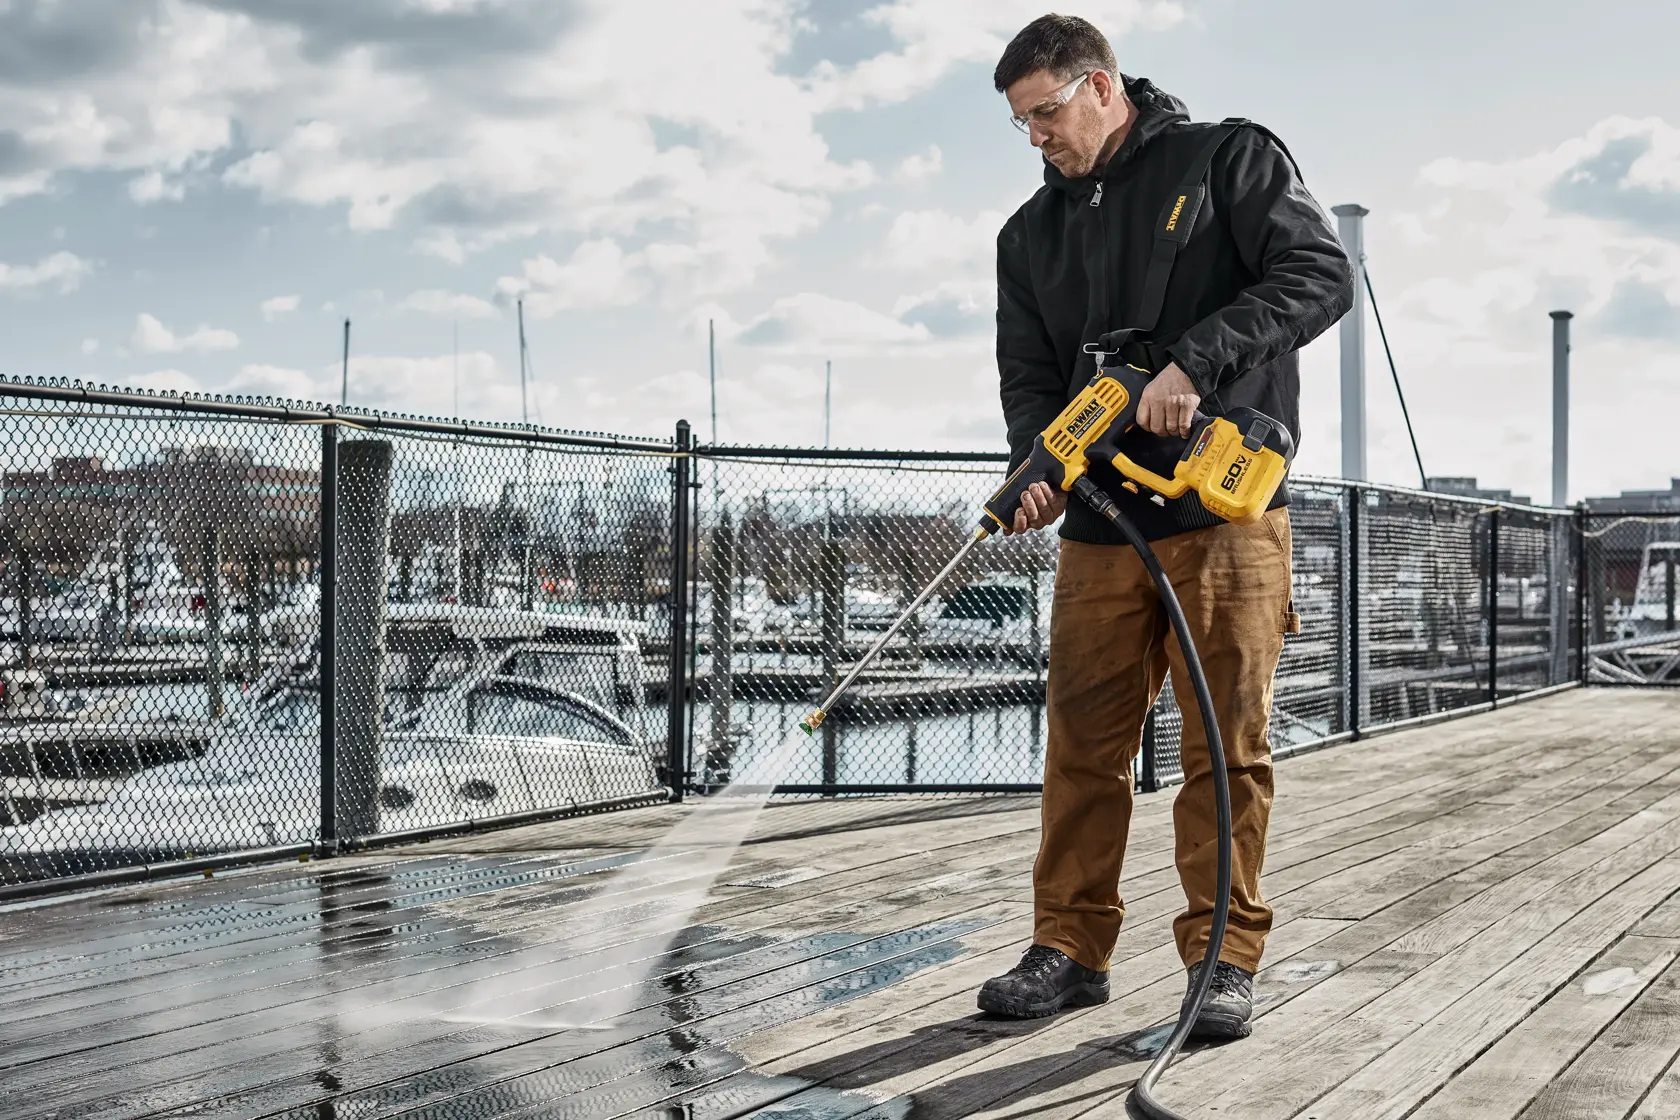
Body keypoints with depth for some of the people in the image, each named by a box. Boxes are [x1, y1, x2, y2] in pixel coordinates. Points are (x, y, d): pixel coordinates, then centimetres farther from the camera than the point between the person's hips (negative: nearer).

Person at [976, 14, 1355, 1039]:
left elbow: (1322, 274, -8)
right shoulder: (1030, 234, 18)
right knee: (1084, 743, 3)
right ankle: (1072, 948, 14)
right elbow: (1028, 374, 13)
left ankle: (1225, 958, 7)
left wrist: (1196, 360, -20)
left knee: (1229, 744, -1)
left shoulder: (1228, 160, 3)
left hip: (1228, 511, -4)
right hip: (1101, 525, 4)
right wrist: (1037, 463, -9)